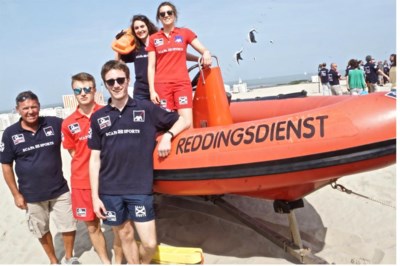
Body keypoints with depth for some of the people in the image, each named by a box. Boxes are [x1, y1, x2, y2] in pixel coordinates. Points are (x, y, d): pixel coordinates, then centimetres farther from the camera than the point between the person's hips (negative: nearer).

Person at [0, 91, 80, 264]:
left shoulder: (55, 124, -8)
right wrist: (16, 194, -3)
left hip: (60, 190, 0)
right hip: (32, 195, 0)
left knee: (69, 226, 11)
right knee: (42, 231, 17)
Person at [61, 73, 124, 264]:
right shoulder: (68, 124, 0)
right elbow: (74, 152, 10)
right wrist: (87, 168, -2)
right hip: (82, 183, 2)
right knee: (92, 226, 13)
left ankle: (118, 261, 28)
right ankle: (105, 261, 33)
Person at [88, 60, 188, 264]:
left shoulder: (146, 109, 1)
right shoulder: (98, 117, 5)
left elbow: (182, 121, 9)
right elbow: (95, 159, 6)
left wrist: (167, 136, -10)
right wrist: (95, 196, 2)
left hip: (140, 188, -1)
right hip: (109, 191, 2)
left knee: (149, 243, 0)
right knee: (126, 237, 13)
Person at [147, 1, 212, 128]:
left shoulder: (185, 33, 11)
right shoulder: (153, 38, 11)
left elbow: (204, 50, 7)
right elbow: (151, 66, 8)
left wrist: (206, 53, -18)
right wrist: (152, 90, -1)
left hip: (182, 83, 0)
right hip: (161, 85, 1)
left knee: (187, 124, -11)